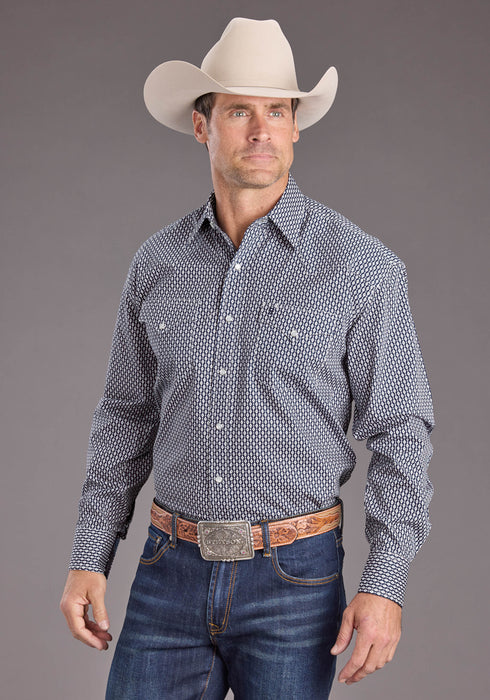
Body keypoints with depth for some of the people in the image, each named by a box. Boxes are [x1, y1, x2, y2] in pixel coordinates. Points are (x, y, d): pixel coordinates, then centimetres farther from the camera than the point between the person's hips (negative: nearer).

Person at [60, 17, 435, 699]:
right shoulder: (158, 262, 4)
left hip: (295, 577, -3)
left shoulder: (362, 265, -7)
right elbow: (127, 416, 11)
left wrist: (385, 587, -12)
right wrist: (89, 559, 6)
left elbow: (400, 434, -5)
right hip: (171, 569, 3)